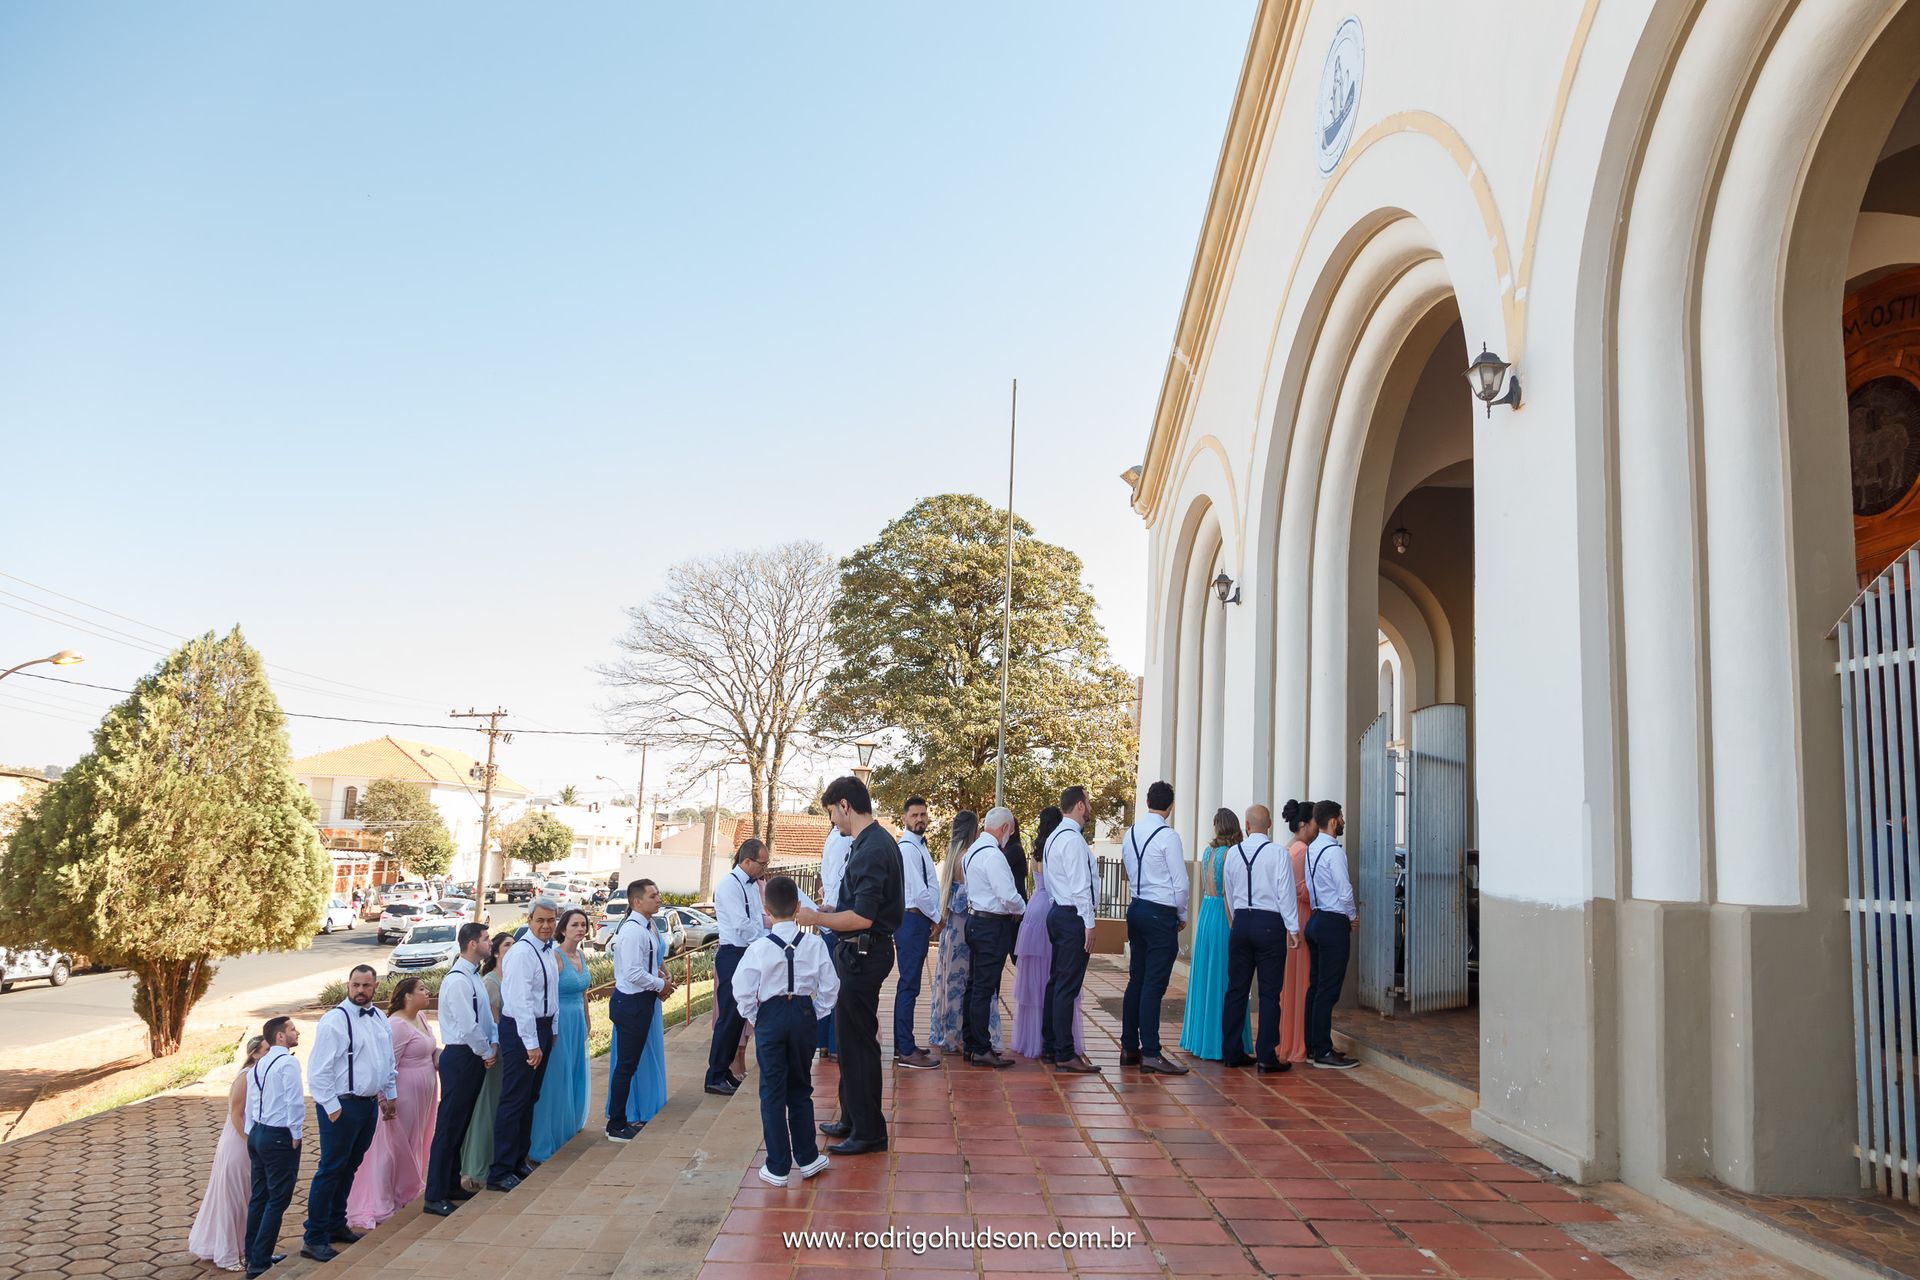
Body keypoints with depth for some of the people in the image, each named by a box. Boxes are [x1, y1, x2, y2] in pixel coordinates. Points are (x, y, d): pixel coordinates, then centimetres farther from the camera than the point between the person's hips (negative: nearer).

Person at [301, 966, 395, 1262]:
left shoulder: (379, 1019, 8)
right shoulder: (335, 1020, -15)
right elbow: (319, 1070, -16)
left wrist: (389, 1095, 17)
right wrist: (332, 1108, -16)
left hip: (370, 1104, 7)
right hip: (342, 1105, -7)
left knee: (350, 1167, 17)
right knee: (331, 1170, -1)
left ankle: (336, 1225, 31)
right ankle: (314, 1239, 8)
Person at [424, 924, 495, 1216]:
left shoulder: (473, 976, 11)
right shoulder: (458, 981, -20)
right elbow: (468, 1027, -22)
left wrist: (494, 1042, 0)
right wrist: (487, 1052, -10)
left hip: (475, 1057, 9)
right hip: (460, 1057, -9)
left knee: (461, 1124, 16)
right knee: (449, 1126, -3)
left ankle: (450, 1185, 27)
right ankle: (435, 1196, 5)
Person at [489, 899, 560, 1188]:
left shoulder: (549, 951, 10)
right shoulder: (522, 953, -19)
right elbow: (520, 1002, -23)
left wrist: (551, 1031, 14)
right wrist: (531, 1044, -24)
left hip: (543, 1026, 9)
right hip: (521, 1030, -9)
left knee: (530, 1098, 17)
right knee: (514, 1100, -4)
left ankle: (520, 1160, 30)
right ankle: (500, 1173, 3)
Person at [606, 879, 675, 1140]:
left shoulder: (644, 927, 10)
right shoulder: (633, 930, -21)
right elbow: (633, 973, -25)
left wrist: (658, 977, 5)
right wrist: (661, 985, -12)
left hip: (642, 1001, 10)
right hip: (632, 1003, -10)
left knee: (630, 1062, 18)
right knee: (626, 1064, -1)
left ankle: (627, 1116, 29)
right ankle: (616, 1126, 9)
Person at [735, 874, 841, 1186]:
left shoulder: (758, 949, -14)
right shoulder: (815, 945, -9)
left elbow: (742, 992, -9)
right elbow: (829, 988, -3)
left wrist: (755, 1018, 7)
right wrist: (815, 1015, 9)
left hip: (770, 1019, -2)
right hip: (804, 1015, 2)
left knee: (772, 1092, 8)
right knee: (801, 1088, 18)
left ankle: (778, 1167, 13)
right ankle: (807, 1158, 25)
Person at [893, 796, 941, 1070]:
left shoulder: (919, 846, 16)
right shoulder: (907, 848, -15)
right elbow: (918, 892, -19)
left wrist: (932, 920, 9)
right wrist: (937, 918, -7)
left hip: (919, 921, 10)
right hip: (911, 921, -10)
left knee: (909, 985, 15)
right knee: (909, 986, -6)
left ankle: (904, 1045, 23)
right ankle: (906, 1052, -2)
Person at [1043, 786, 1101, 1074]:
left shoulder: (1055, 837, 16)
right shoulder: (1073, 839, -16)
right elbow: (1080, 886, -20)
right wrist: (1089, 924, -18)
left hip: (1057, 912, 11)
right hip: (1073, 917, -11)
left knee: (1056, 982, 15)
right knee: (1068, 986, -7)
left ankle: (1049, 1046, 23)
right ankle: (1065, 1055, -4)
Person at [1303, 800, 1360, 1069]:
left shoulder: (1312, 848, 11)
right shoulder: (1333, 851, -16)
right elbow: (1345, 891, -18)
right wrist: (1352, 916, 1)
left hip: (1316, 919, 9)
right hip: (1333, 923, -9)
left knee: (1316, 986, 13)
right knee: (1328, 990, -5)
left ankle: (1313, 1047, 19)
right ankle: (1323, 1052, -1)